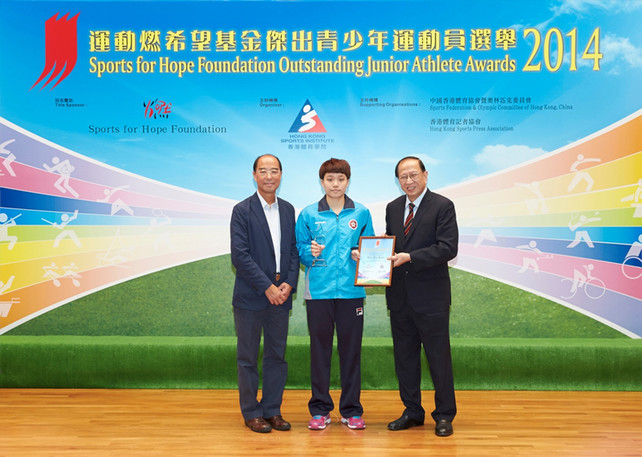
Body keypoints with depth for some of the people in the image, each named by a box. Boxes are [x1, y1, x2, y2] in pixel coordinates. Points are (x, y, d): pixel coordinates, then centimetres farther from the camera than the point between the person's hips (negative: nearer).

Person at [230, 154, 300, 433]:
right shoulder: (242, 211, -5)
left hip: (280, 294, 4)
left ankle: (272, 410, 21)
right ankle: (251, 413, 17)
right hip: (250, 296, -4)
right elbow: (240, 255, -12)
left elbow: (294, 250, 10)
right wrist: (267, 287, -15)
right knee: (248, 357, 5)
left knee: (277, 355, 10)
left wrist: (289, 283, -5)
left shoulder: (288, 210, 10)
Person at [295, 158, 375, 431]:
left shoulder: (361, 214, 7)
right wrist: (310, 252, -12)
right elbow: (299, 250, 8)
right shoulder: (308, 215, 4)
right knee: (320, 348, 5)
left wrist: (361, 255, -8)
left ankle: (351, 410, 17)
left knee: (351, 349, 5)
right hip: (318, 290, 0)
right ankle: (320, 410, 17)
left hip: (351, 290, 1)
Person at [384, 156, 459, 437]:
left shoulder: (442, 206, -6)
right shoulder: (393, 208, 13)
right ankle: (412, 411, 26)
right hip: (400, 295, 6)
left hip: (431, 295, -6)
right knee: (404, 356, 13)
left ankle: (444, 415, 16)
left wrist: (410, 257, -22)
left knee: (439, 356, 2)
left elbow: (448, 248, -15)